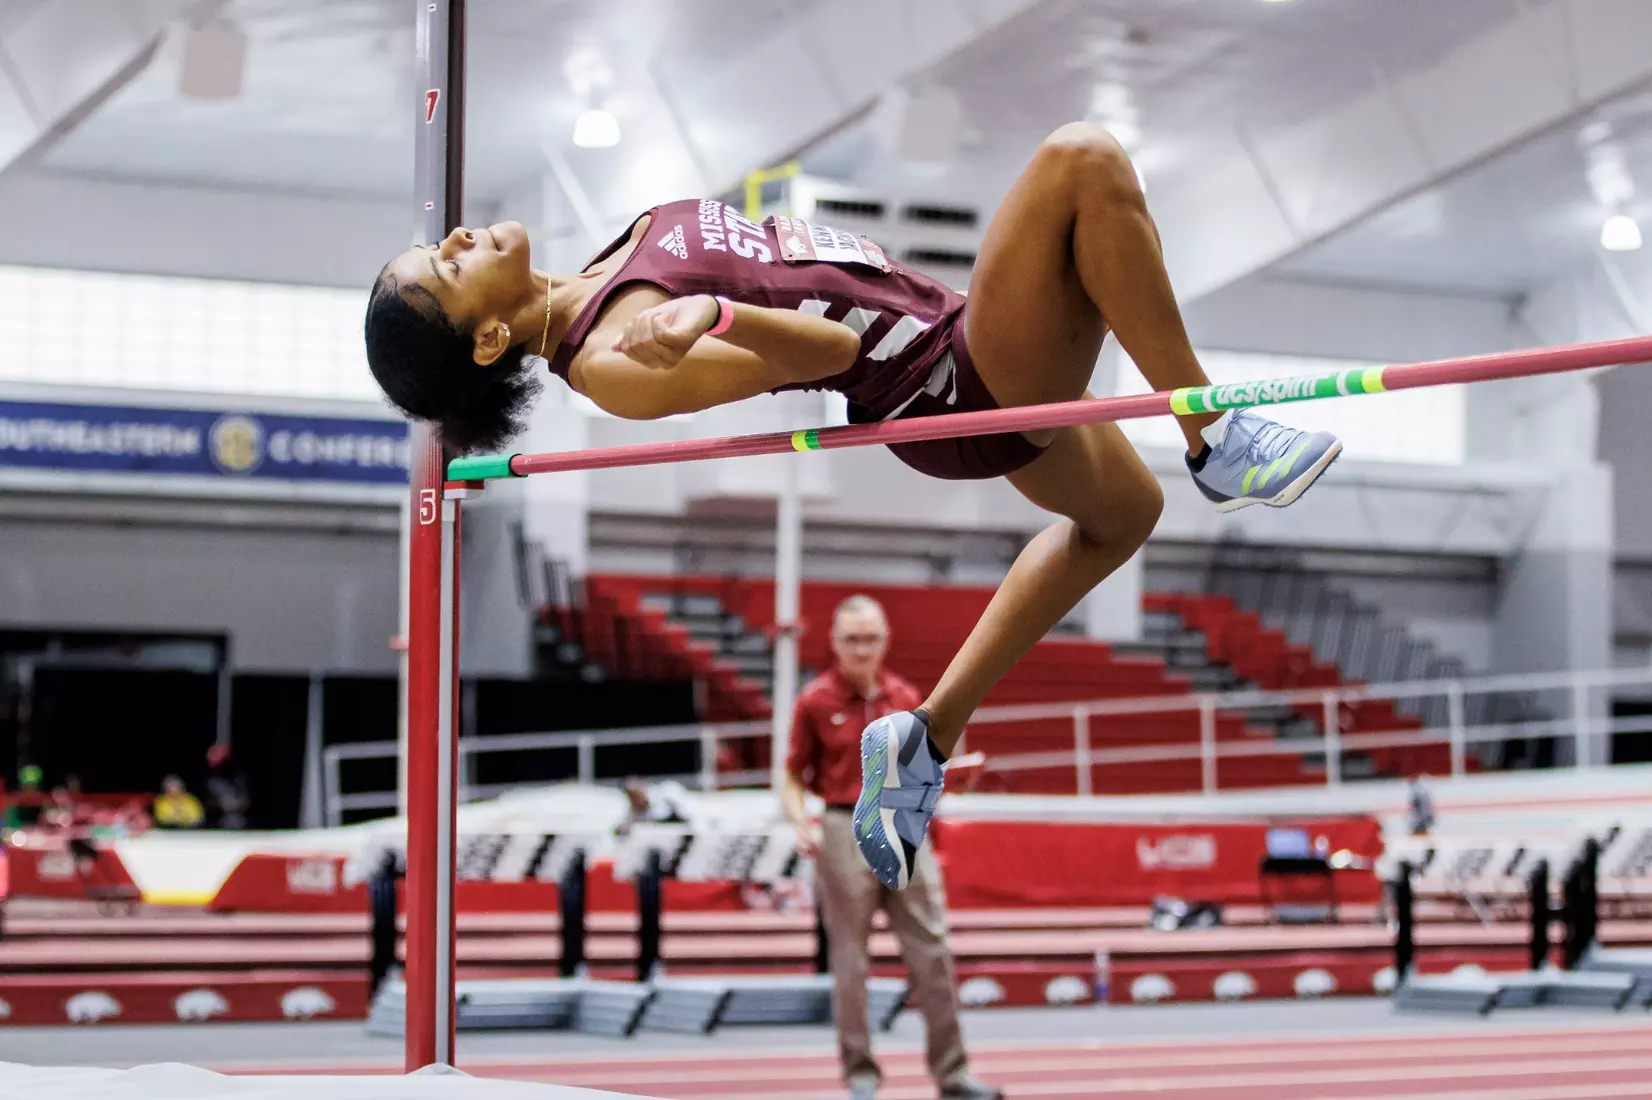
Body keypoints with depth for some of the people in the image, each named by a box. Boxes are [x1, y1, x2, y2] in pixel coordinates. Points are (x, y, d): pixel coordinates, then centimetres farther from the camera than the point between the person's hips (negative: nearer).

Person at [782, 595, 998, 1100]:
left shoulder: (906, 698, 10)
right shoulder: (815, 701, -1)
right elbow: (794, 778, 2)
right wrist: (802, 825, -14)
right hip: (846, 832, -3)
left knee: (933, 953, 1)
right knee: (849, 960, 2)